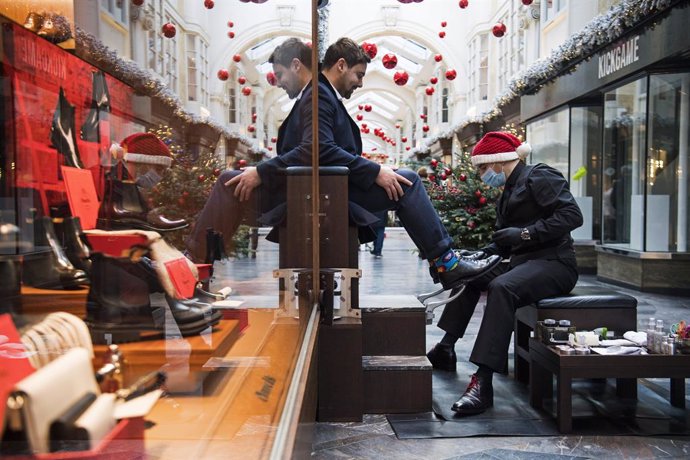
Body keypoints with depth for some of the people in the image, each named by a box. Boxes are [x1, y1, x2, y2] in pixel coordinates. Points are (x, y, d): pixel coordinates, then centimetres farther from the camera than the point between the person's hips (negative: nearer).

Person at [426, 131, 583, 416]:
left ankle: (483, 382, -39)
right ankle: (446, 349, 22)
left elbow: (572, 215, -20)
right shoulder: (509, 191, 20)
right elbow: (503, 240, 18)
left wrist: (524, 233, -23)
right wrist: (479, 255, 1)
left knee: (502, 288, -36)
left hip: (554, 263, -10)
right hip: (523, 261, 11)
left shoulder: (539, 177, -8)